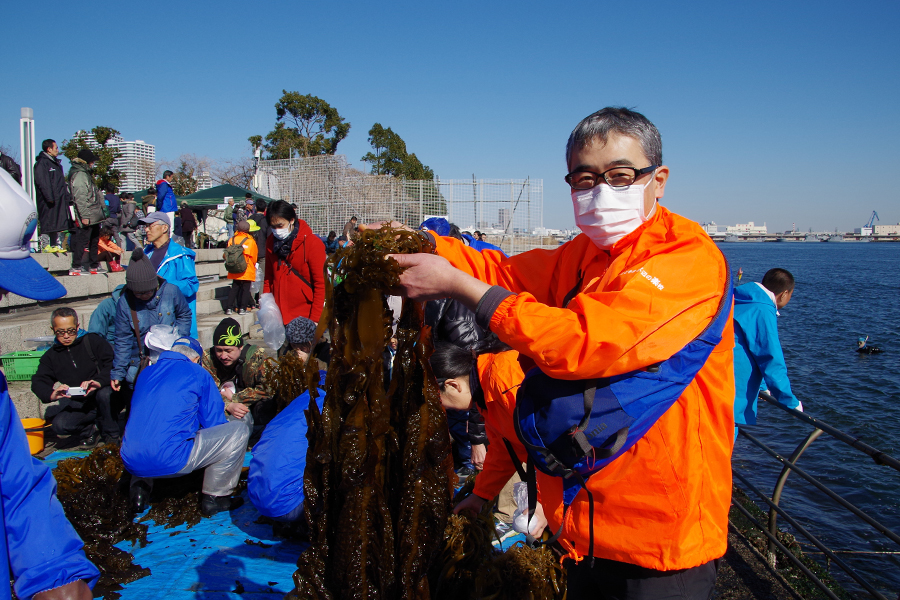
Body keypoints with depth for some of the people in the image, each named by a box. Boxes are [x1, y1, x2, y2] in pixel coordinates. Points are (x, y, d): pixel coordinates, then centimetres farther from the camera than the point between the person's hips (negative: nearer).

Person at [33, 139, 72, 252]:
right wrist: (49, 197, -23)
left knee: (61, 224, 7)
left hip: (60, 200, 9)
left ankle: (58, 245, 12)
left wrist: (67, 196, 17)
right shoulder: (41, 163, -8)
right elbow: (43, 183, -17)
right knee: (48, 224, -7)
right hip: (49, 201, -9)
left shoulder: (56, 163, 21)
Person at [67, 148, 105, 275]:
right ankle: (76, 267, -5)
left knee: (94, 240, 15)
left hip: (93, 216, 11)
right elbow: (80, 198, -20)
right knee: (82, 240, -8)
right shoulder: (79, 175, -14)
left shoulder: (85, 173, 19)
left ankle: (94, 266, 23)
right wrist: (84, 216, -24)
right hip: (87, 217, -11)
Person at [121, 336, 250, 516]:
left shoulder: (146, 372, 19)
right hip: (170, 461, -7)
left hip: (131, 462, 7)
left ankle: (139, 489, 21)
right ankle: (214, 497, 7)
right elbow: (214, 423, 6)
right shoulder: (197, 373, 3)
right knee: (239, 429, 3)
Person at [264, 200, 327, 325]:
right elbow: (268, 279, 16)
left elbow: (320, 284, -8)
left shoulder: (312, 243, -8)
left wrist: (315, 319, -11)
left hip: (305, 318, -4)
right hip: (279, 317, 4)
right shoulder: (271, 242, 8)